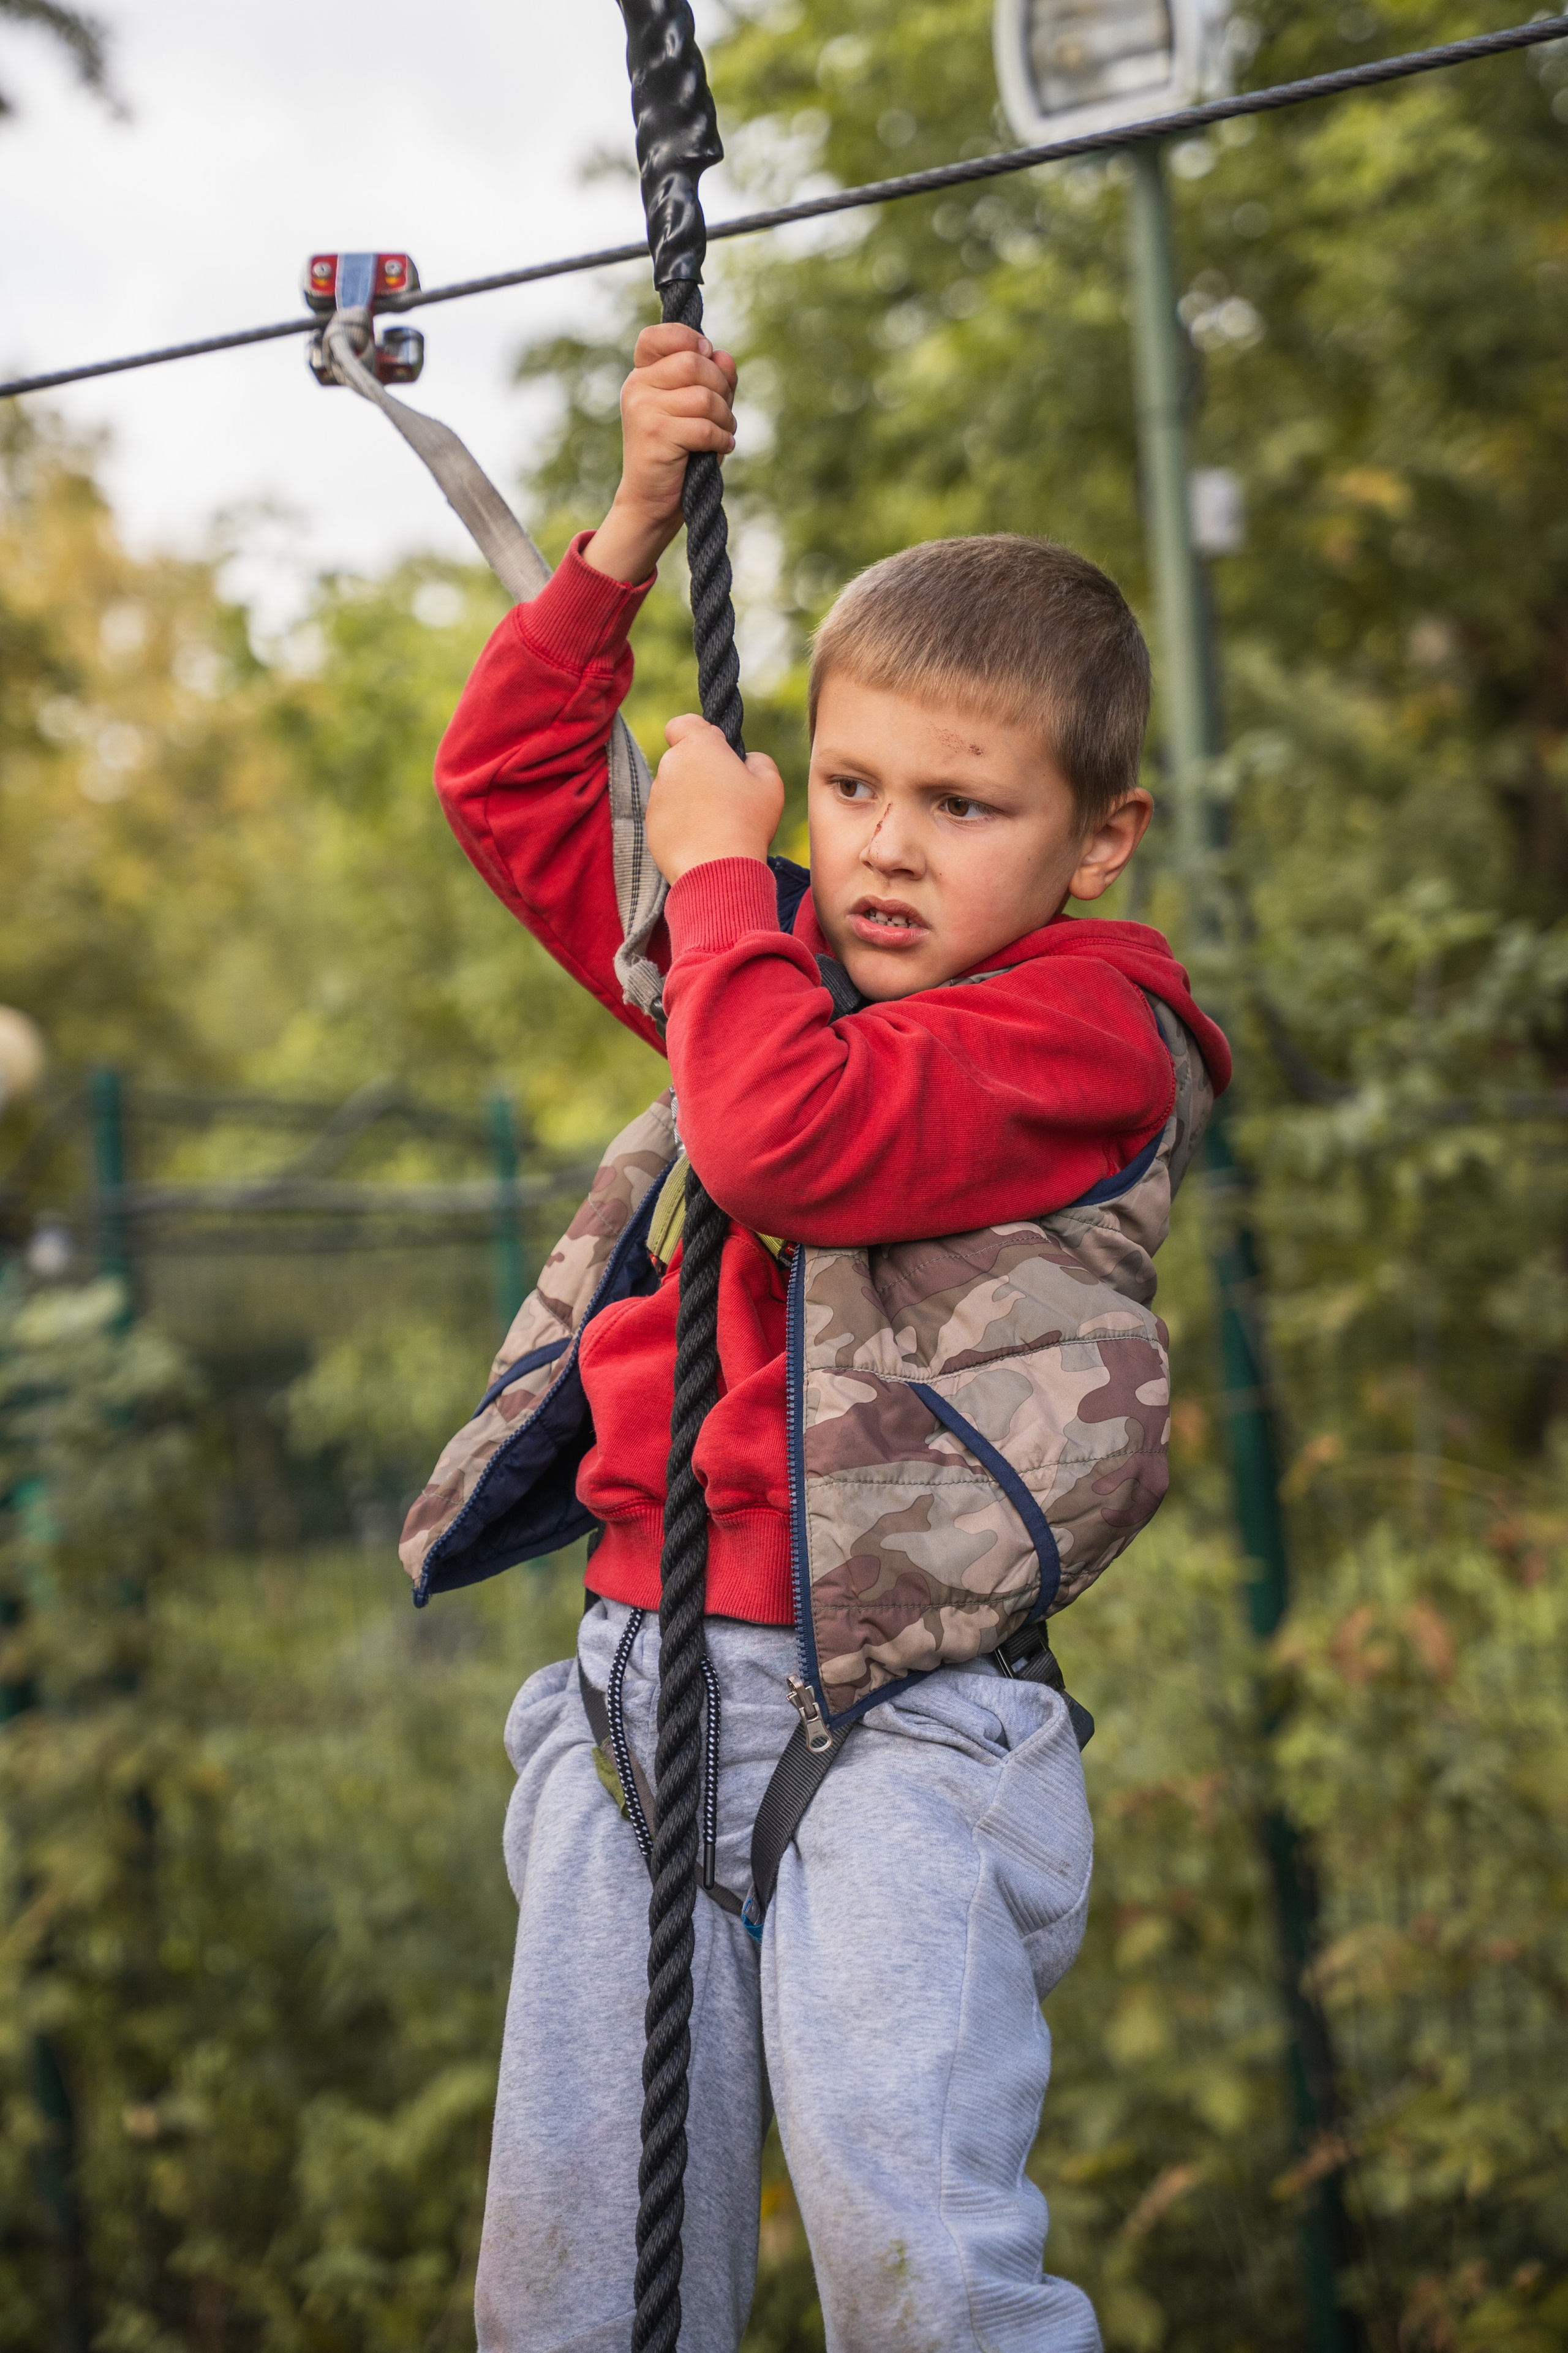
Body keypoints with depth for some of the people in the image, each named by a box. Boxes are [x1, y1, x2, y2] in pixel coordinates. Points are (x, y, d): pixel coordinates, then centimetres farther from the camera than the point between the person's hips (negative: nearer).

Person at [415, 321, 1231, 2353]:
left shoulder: (1082, 1021, -4)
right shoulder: (780, 954, 18)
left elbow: (796, 1140, -22)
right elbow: (506, 780, 26)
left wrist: (716, 875, -7)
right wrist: (634, 528, 16)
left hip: (898, 1712, -6)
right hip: (643, 1671, 6)